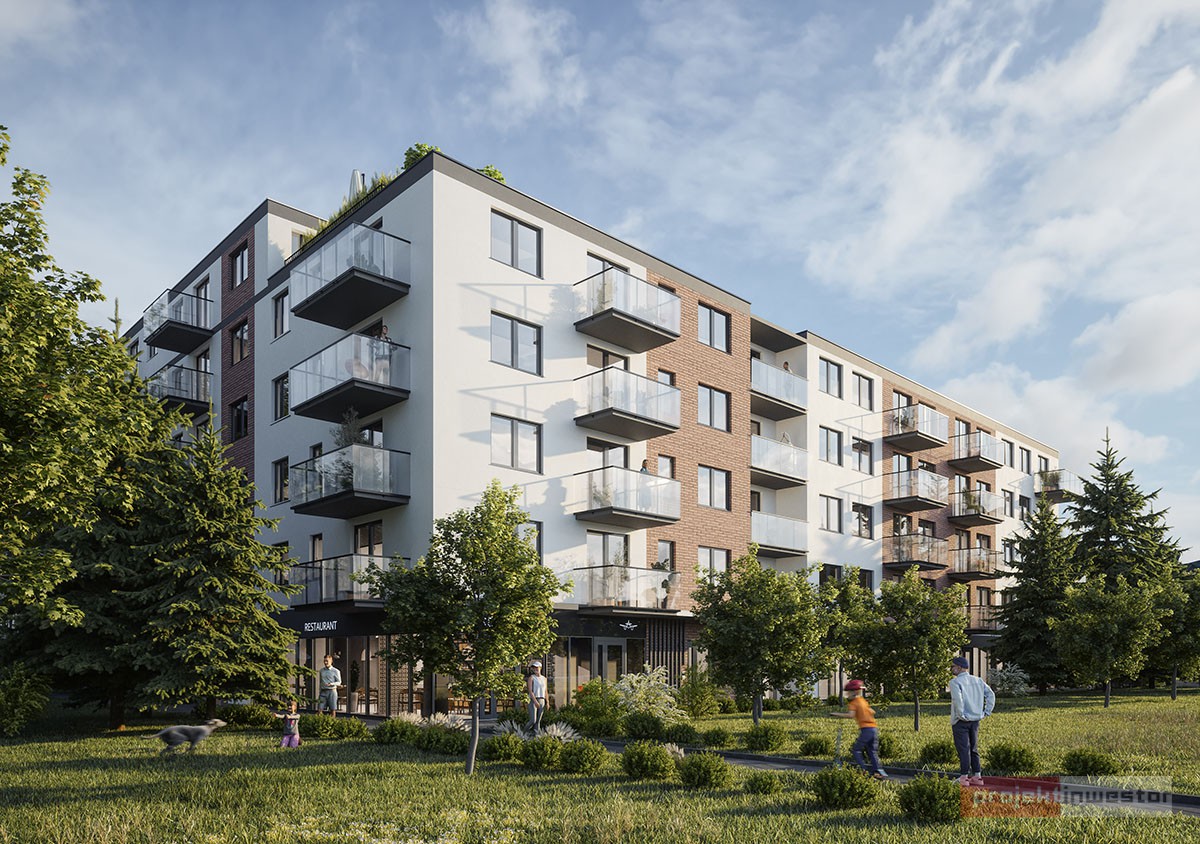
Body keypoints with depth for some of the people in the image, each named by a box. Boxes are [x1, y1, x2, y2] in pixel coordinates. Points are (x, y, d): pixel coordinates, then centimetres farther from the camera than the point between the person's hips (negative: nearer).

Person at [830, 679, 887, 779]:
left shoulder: (853, 703, -2)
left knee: (856, 750, 4)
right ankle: (879, 771, 2)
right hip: (874, 728, 7)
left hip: (866, 729, -7)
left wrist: (836, 714, -14)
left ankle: (864, 771, -5)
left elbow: (851, 715, -18)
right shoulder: (863, 700, 20)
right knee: (872, 752, 13)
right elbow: (872, 712, 26)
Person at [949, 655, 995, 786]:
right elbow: (991, 694, 8)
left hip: (961, 721, -7)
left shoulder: (955, 682, -12)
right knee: (974, 749, 15)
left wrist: (961, 715, -17)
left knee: (963, 749, -2)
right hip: (975, 720, 7)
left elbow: (957, 699, -27)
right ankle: (977, 776, 18)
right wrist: (986, 712, 8)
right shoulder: (978, 681, 10)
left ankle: (964, 777, 1)